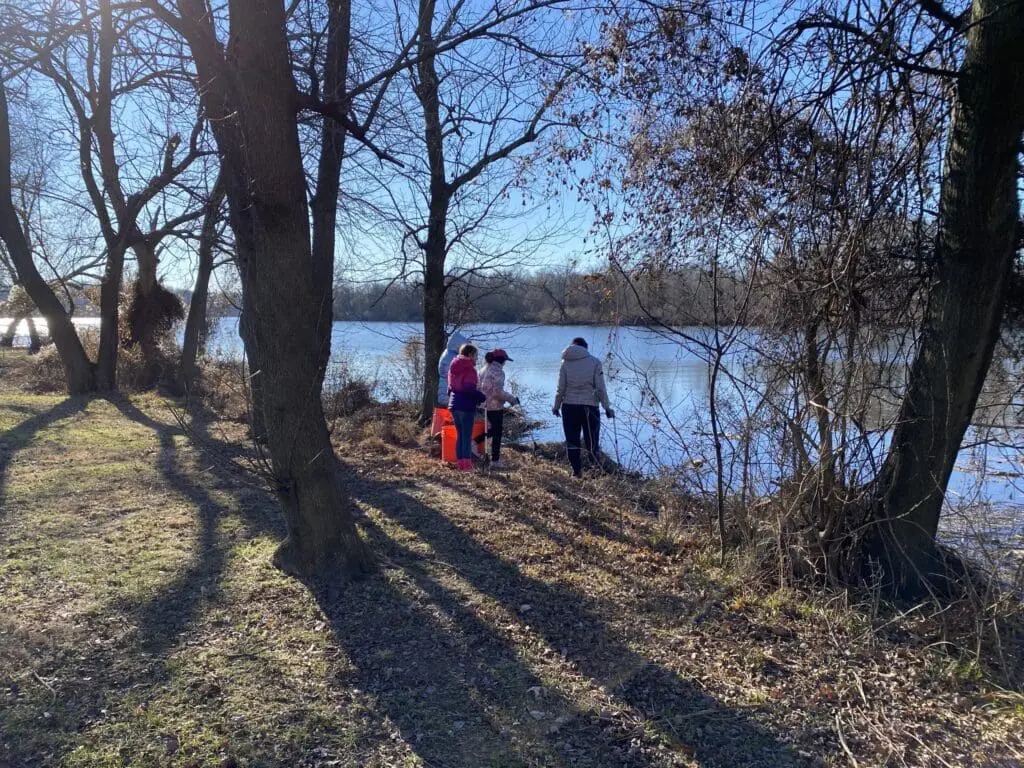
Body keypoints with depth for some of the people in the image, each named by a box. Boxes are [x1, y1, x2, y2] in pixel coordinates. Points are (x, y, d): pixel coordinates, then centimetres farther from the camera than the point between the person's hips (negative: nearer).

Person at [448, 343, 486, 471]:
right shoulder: (470, 369, -13)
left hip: (454, 405, 8)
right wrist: (483, 398, -12)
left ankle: (460, 463, 15)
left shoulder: (454, 368, 13)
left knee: (459, 435, 14)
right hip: (466, 405, -8)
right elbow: (470, 389, -22)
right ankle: (467, 465, -3)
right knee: (467, 436, -3)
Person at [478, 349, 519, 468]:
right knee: (497, 434, 2)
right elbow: (498, 392, -21)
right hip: (496, 406, -8)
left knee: (495, 430, 25)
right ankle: (495, 461, 6)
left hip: (486, 405, 8)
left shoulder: (485, 370, 10)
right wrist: (512, 399, -10)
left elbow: (481, 388, 15)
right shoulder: (498, 371, -15)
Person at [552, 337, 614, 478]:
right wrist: (607, 408, 4)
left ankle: (576, 471, 16)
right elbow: (600, 388, -4)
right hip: (589, 407, -1)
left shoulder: (565, 363, 3)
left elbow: (560, 389, 3)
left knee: (572, 442, 11)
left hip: (569, 407, 2)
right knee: (591, 442, 5)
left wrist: (556, 407, 15)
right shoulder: (594, 362, -1)